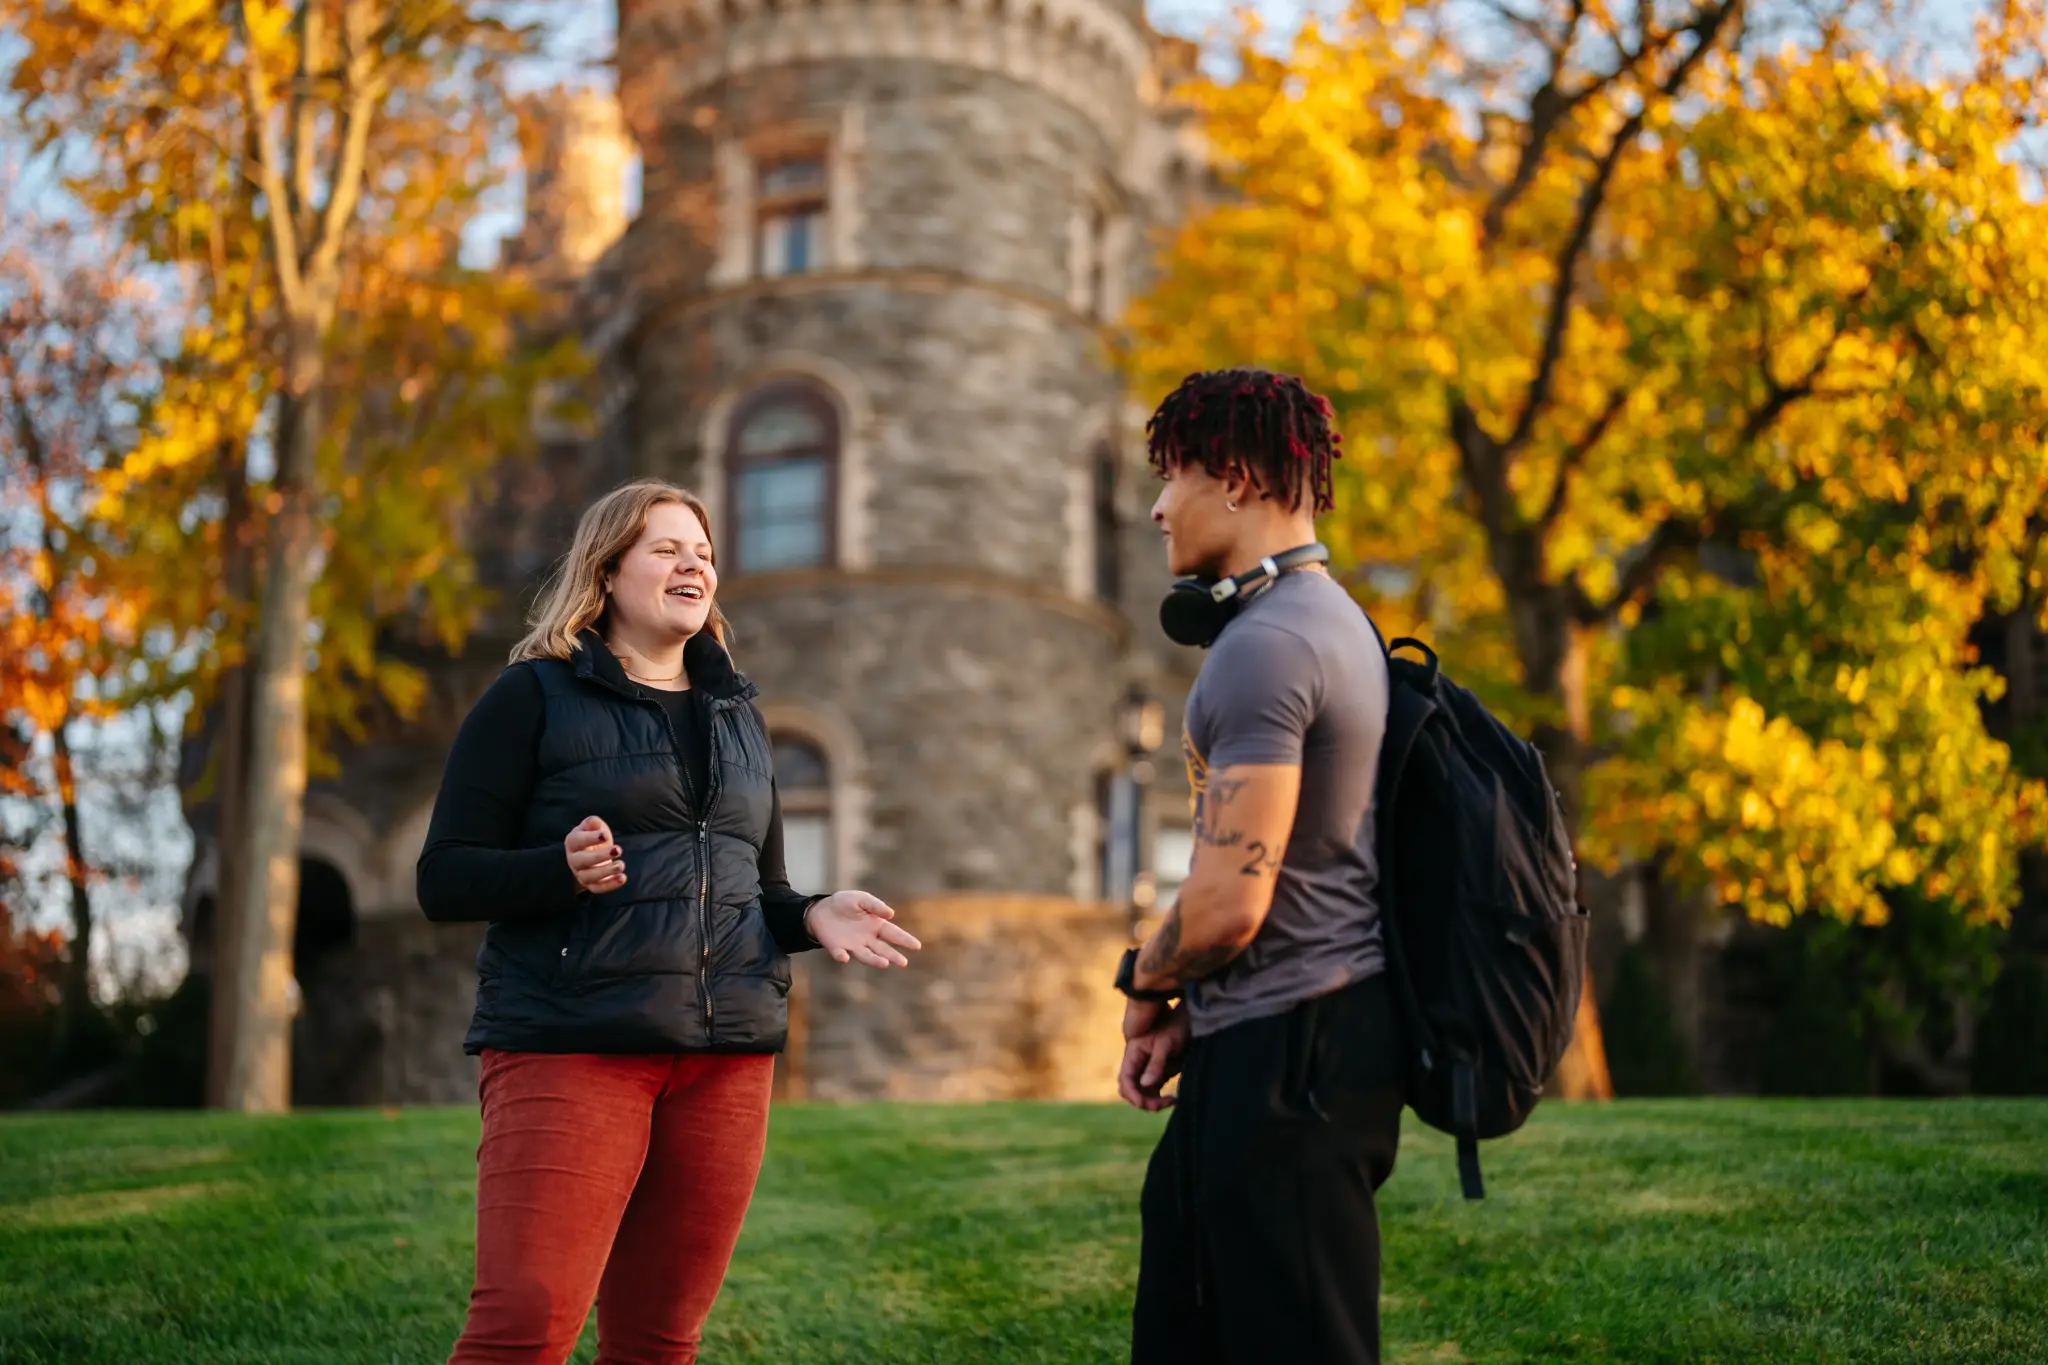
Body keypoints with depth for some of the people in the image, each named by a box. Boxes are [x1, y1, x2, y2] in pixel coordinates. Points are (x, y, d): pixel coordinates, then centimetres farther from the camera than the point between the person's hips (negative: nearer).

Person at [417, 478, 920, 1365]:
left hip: (727, 1056, 5)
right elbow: (444, 878, -3)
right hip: (569, 1048, -5)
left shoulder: (735, 713, 19)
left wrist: (812, 918, 2)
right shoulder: (534, 699, 2)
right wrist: (564, 869, -21)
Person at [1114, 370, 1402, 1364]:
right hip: (1282, 1043, 11)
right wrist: (1191, 1017, 13)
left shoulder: (1264, 646, -17)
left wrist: (1145, 987, -1)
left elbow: (1228, 901, -22)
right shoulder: (1334, 622, 16)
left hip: (1286, 1055, -11)